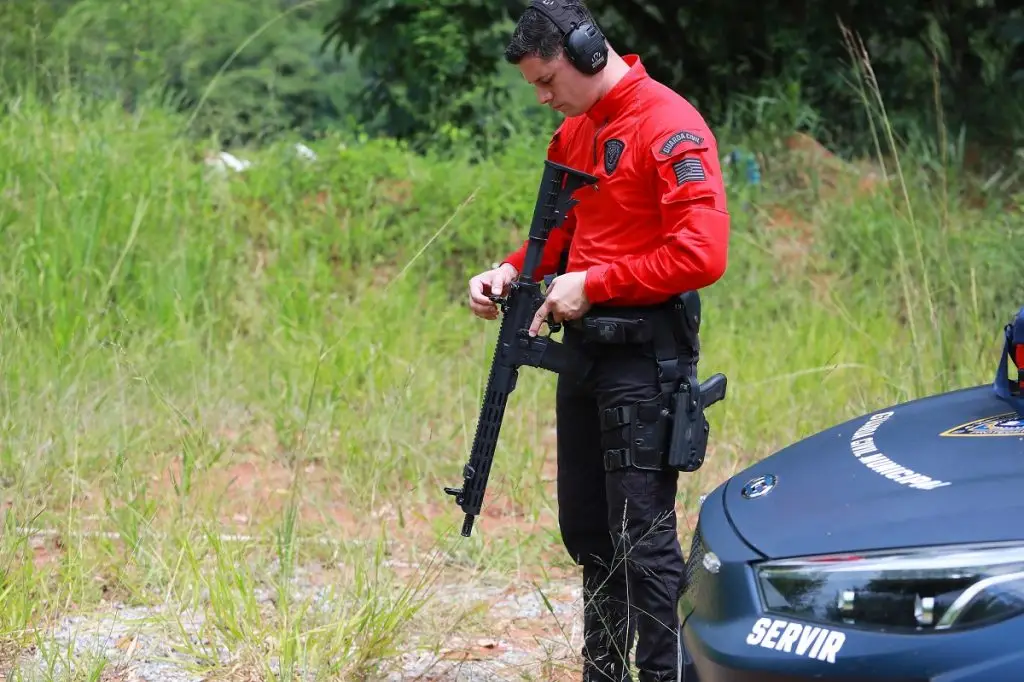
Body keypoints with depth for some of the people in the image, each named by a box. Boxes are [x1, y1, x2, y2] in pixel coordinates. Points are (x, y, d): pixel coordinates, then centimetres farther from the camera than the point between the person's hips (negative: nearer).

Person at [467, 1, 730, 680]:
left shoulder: (668, 127, -15)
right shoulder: (574, 132, 13)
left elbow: (702, 254, -22)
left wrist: (594, 285, -18)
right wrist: (512, 271, 3)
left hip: (642, 359, -9)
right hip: (584, 347, 9)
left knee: (643, 538, -8)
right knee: (586, 529, 14)